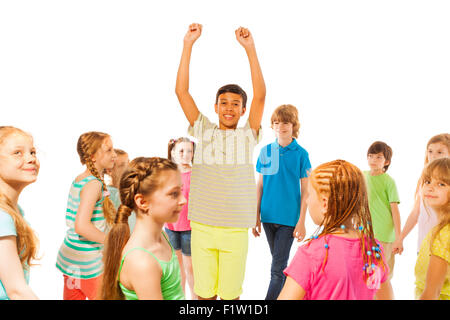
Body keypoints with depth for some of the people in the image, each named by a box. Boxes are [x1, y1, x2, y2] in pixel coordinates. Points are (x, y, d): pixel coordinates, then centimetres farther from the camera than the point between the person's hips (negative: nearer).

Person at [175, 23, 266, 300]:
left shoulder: (247, 135, 5)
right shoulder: (203, 131, 7)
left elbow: (260, 94, -7)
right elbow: (182, 91, 1)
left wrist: (250, 48, -13)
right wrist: (188, 44, -4)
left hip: (235, 228, -1)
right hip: (201, 227, 1)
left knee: (230, 293, 7)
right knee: (204, 293, 8)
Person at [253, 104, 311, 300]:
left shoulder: (300, 153, -6)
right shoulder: (266, 151, 3)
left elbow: (305, 190, -4)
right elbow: (259, 186, 8)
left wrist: (301, 221, -7)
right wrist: (256, 217, 6)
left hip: (289, 217, -4)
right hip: (268, 216, 4)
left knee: (278, 267, -4)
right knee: (279, 262, 18)